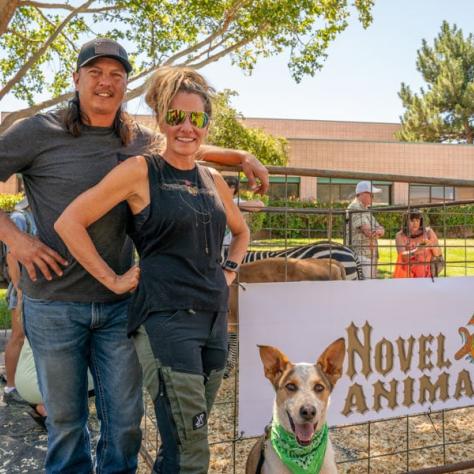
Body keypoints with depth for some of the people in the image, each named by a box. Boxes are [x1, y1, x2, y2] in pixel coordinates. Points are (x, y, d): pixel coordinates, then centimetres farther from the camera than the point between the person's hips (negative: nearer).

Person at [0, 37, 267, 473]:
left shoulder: (140, 141, 7)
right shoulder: (40, 132, -4)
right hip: (54, 303, -2)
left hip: (119, 302, 3)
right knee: (65, 417, 12)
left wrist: (242, 157, 14)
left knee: (125, 417, 10)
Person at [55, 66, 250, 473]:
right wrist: (112, 280, -9)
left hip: (215, 317, 7)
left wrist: (230, 270, 13)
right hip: (165, 318, -6)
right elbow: (69, 222, -9)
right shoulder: (140, 171, -6)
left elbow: (241, 230, 29)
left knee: (189, 439, 16)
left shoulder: (212, 180, 11)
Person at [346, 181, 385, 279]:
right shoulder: (355, 208, -10)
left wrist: (379, 231, -11)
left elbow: (381, 230, 11)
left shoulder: (366, 210, 21)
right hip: (360, 255, -10)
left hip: (370, 256, 10)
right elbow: (368, 232, -22)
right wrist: (378, 232, -4)